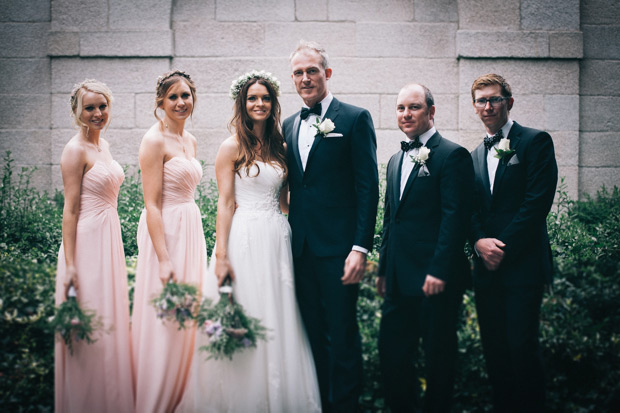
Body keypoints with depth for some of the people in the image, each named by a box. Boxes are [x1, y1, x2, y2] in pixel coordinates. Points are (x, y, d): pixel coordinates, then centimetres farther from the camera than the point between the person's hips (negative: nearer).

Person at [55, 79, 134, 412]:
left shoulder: (103, 144, 12)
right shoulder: (76, 150, -12)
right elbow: (70, 210, -15)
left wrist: (113, 244, 18)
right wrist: (70, 265, -18)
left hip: (110, 239, 9)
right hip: (87, 241, -9)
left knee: (112, 321, 13)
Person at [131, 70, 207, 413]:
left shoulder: (189, 140, 13)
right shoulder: (155, 140, -12)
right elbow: (152, 204, -17)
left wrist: (193, 238, 15)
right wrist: (164, 259, -21)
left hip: (191, 229, 8)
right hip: (165, 232, -8)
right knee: (163, 322, -2)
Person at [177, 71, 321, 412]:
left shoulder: (279, 147, 13)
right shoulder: (232, 147, -3)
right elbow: (225, 203, -7)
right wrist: (221, 255, -13)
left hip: (277, 240, 5)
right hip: (244, 239, -5)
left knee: (278, 318, 8)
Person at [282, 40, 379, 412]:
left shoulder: (355, 119, -2)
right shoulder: (290, 125, 15)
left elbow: (368, 187, -8)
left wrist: (361, 247, -15)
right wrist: (288, 241, 10)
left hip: (339, 248, -5)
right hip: (301, 249, 5)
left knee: (342, 336, -1)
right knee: (314, 336, 12)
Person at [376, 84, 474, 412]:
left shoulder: (452, 155, -7)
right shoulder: (396, 160, 18)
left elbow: (455, 218, -14)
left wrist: (439, 271, -20)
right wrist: (383, 269, 18)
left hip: (435, 278, -7)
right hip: (400, 280, 7)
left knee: (438, 356, 5)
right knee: (391, 352, 8)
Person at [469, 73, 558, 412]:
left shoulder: (536, 142, 0)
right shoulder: (475, 156, 18)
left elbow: (538, 201, -10)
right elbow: (470, 209, 14)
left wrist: (503, 247, -12)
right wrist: (479, 241, -7)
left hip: (523, 265, -6)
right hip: (486, 267, 6)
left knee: (522, 346, -9)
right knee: (494, 348, 7)